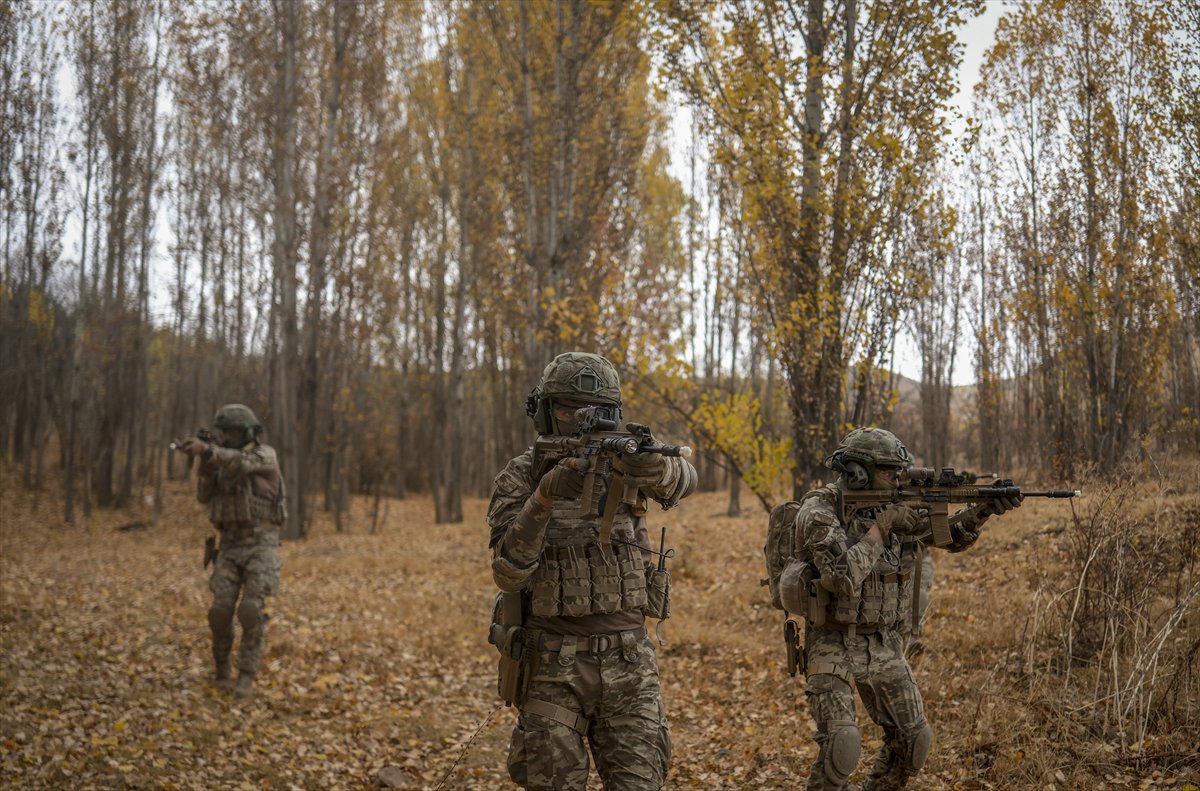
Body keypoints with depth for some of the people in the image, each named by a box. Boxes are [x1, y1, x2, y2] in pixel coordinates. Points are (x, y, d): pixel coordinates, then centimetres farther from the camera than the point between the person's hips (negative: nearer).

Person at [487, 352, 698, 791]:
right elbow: (509, 574, -15)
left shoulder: (621, 463, 3)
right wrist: (544, 496, -28)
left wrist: (651, 465, -44)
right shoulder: (521, 476, -2)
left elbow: (680, 480, -20)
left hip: (628, 660, 2)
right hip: (553, 664, -2)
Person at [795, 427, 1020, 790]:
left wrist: (983, 509, -7)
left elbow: (950, 535, 11)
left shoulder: (892, 507, 2)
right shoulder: (818, 512, -17)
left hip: (885, 646, 7)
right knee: (842, 744, -21)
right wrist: (881, 527, -22)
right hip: (833, 645, -6)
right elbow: (842, 577, -29)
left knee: (913, 739, 9)